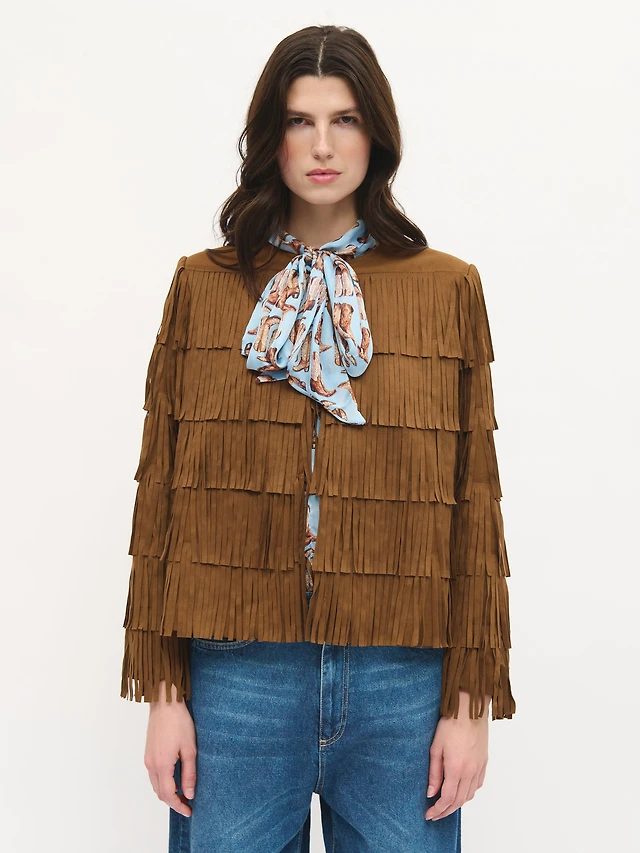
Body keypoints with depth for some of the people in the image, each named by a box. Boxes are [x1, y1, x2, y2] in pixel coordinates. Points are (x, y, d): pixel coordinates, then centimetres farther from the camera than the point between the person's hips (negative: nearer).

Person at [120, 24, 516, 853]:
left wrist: (472, 699, -1)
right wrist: (163, 691, 0)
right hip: (236, 671, 0)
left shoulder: (447, 288, 4)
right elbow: (162, 493, 4)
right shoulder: (201, 288, 5)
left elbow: (476, 500, 2)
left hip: (402, 681, 0)